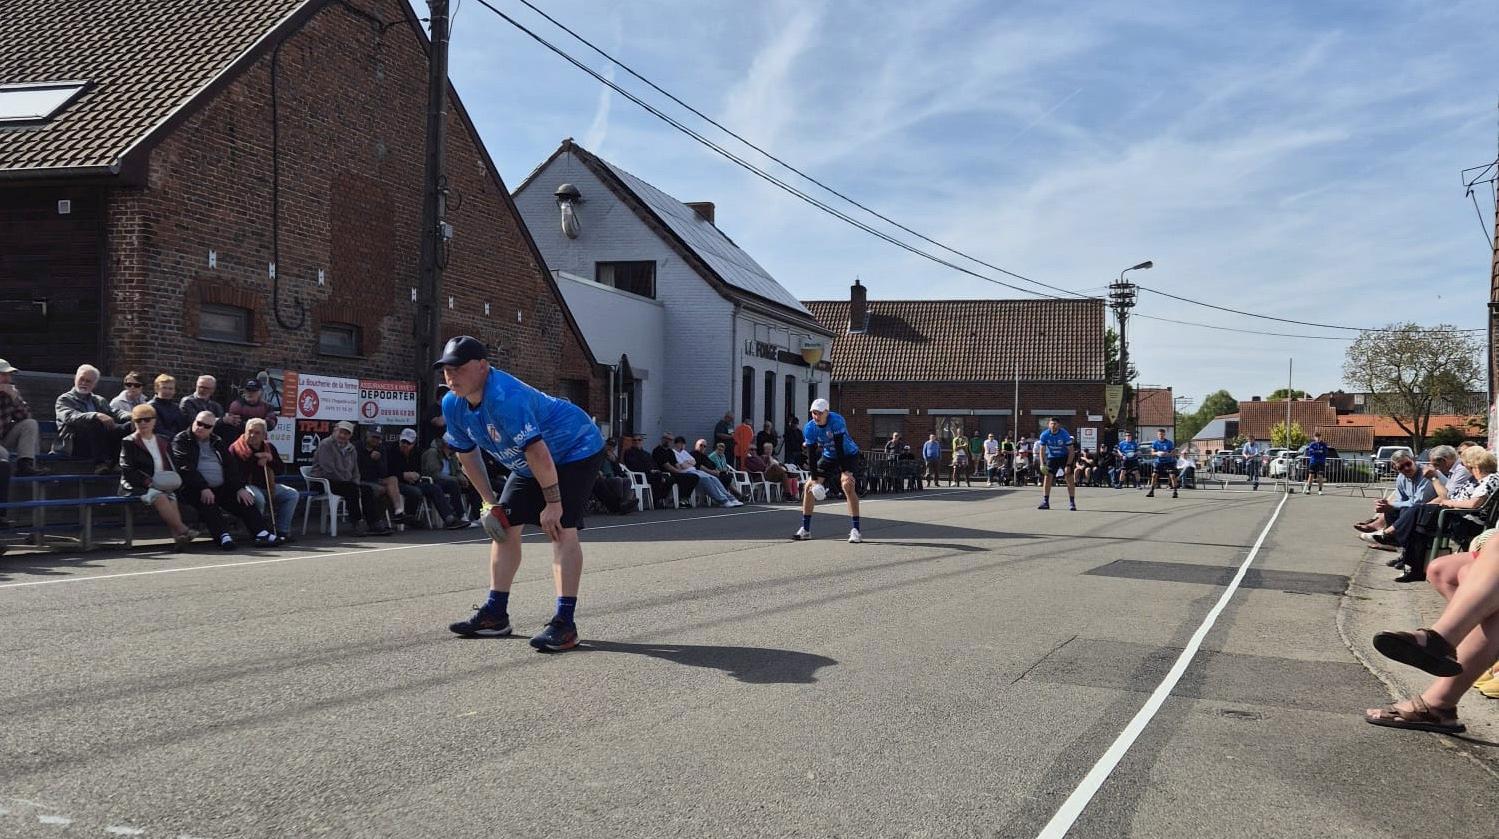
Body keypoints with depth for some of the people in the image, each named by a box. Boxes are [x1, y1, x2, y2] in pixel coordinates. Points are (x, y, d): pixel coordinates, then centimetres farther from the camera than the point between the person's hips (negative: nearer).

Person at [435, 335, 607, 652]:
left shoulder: (505, 398, -37)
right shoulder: (452, 405, -8)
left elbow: (537, 452, -36)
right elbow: (467, 454, 6)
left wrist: (553, 502, -31)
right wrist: (490, 502, 6)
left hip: (576, 450, -9)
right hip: (527, 465, 9)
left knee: (561, 529, -21)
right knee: (504, 525, 5)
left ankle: (564, 623, -21)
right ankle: (495, 615, 15)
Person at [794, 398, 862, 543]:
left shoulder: (836, 421, -28)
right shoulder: (809, 428, -15)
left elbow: (839, 447, -32)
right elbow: (811, 454, -14)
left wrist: (845, 471, -35)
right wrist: (814, 479, -19)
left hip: (848, 455, -5)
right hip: (828, 457, 5)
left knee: (848, 485, -27)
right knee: (809, 487, -2)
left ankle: (855, 530, -25)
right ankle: (805, 530, 10)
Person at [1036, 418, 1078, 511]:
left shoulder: (1065, 434, -21)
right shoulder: (1044, 435, -14)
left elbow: (1071, 450, -16)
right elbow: (1042, 450, -6)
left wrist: (1068, 465, -22)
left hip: (1065, 457, -2)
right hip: (1052, 457, 2)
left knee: (1070, 478, -11)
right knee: (1047, 477, -8)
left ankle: (1072, 503, -5)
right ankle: (1045, 502, -1)